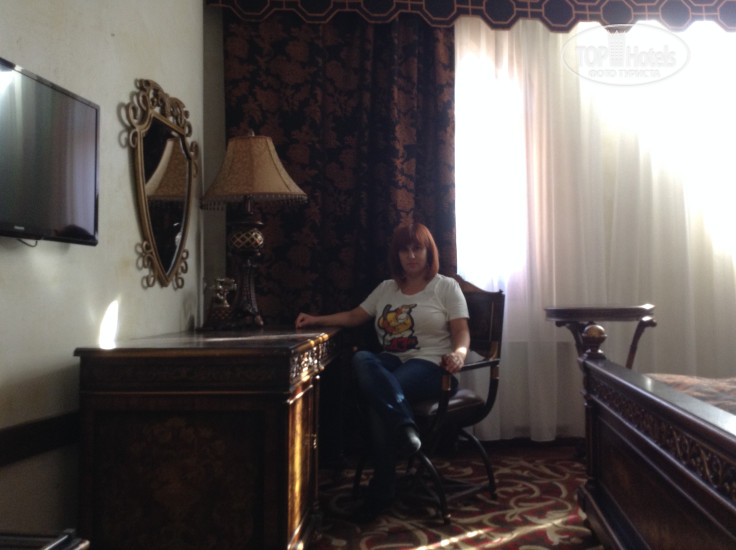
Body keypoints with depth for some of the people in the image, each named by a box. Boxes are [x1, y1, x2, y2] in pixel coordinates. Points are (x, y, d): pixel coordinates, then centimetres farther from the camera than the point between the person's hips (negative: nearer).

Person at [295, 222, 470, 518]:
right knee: (360, 359, -33)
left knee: (377, 395, -33)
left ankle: (384, 485, -25)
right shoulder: (387, 288, 23)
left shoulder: (446, 286, 10)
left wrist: (458, 353, -22)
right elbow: (354, 316, 22)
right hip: (390, 362, 4)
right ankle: (405, 427, -46)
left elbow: (462, 332, 1)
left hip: (429, 365, -4)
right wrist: (316, 320, 8)